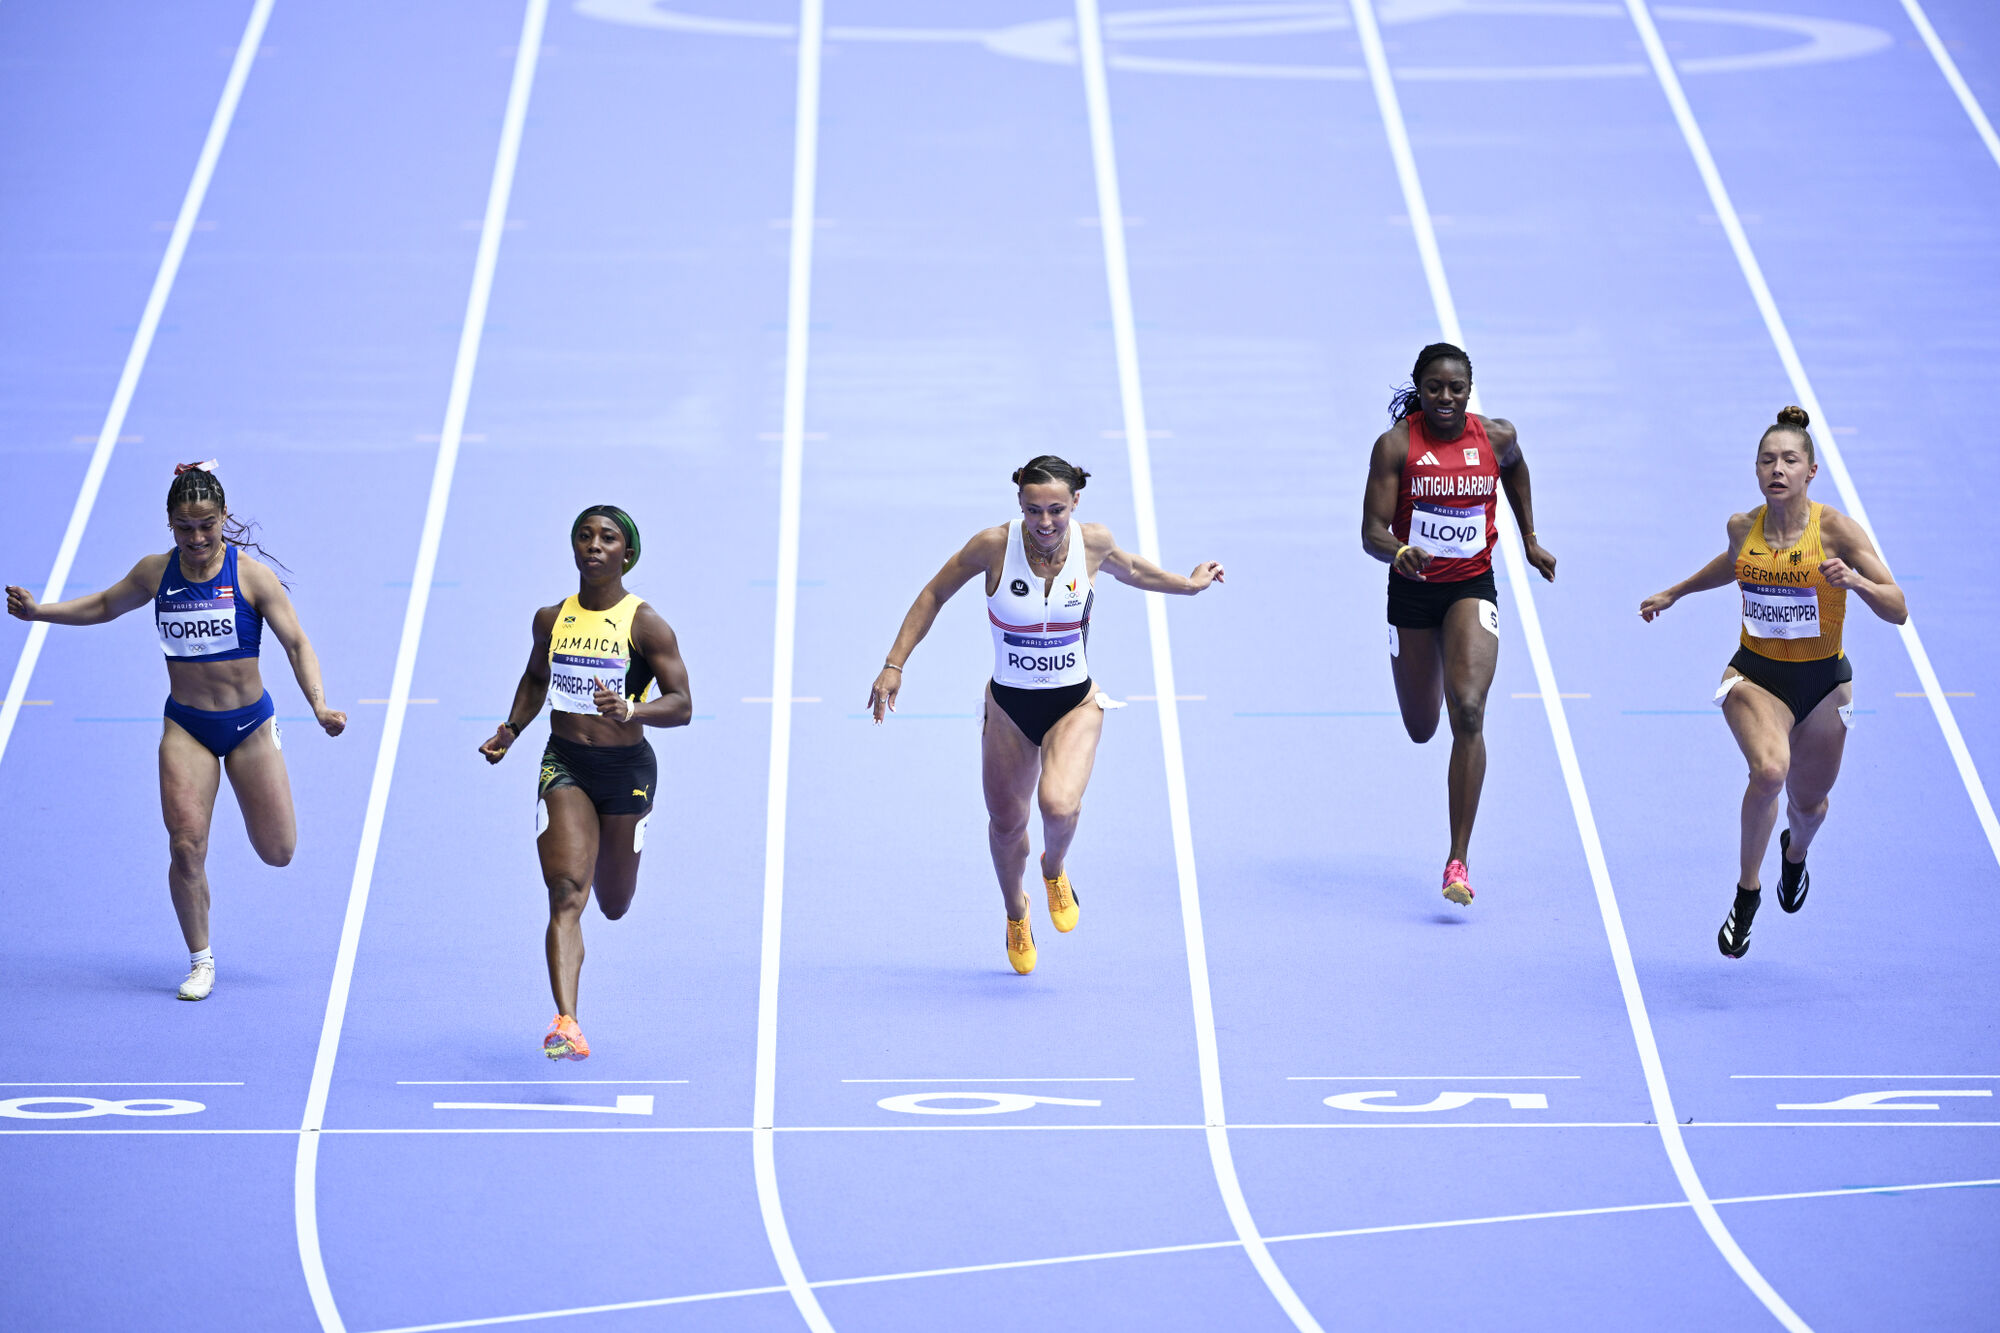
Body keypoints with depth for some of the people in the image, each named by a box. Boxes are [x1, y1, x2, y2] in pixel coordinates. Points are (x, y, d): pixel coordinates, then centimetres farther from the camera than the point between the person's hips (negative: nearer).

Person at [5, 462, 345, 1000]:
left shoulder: (252, 576, -12)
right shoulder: (156, 573, -3)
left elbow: (297, 643, -12)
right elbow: (105, 606, 16)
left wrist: (320, 706, -26)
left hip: (250, 723, -1)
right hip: (185, 727, 1)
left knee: (277, 852, 4)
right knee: (186, 844, -14)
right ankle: (200, 960, 4)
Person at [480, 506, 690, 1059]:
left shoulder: (645, 624, -8)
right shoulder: (551, 619, 3)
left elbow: (681, 705, -13)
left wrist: (630, 710, -31)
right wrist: (510, 731, 10)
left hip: (625, 768, -1)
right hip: (564, 765, 1)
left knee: (613, 905, 15)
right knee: (566, 893, -17)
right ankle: (566, 1023, -26)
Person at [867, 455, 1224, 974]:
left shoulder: (1093, 542, -13)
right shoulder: (994, 546, -18)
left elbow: (1129, 568, 13)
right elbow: (935, 593, -3)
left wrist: (1189, 584, 26)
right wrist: (894, 664, -6)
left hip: (1075, 703, -1)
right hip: (1009, 706, 1)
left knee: (1058, 804, -26)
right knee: (1006, 824, 10)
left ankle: (1055, 869, 10)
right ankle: (1016, 913, 43)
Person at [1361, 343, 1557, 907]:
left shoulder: (1497, 437, -7)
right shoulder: (1396, 445, -14)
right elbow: (1372, 532, -17)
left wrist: (1530, 539, 19)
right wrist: (1401, 553, -39)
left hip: (1472, 588, -1)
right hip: (1412, 589, 1)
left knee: (1467, 712, -21)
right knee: (1420, 729, 17)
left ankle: (1458, 860, -21)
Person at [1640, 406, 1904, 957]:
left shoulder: (1835, 529, -17)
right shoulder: (1743, 527, -6)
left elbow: (1898, 610, -19)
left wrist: (1855, 581, -37)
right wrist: (1674, 593, 28)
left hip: (1822, 682, 0)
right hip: (1755, 676, 0)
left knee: (1807, 804, 16)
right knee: (1769, 770, -30)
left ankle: (1795, 851, 55)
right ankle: (1747, 891, -12)